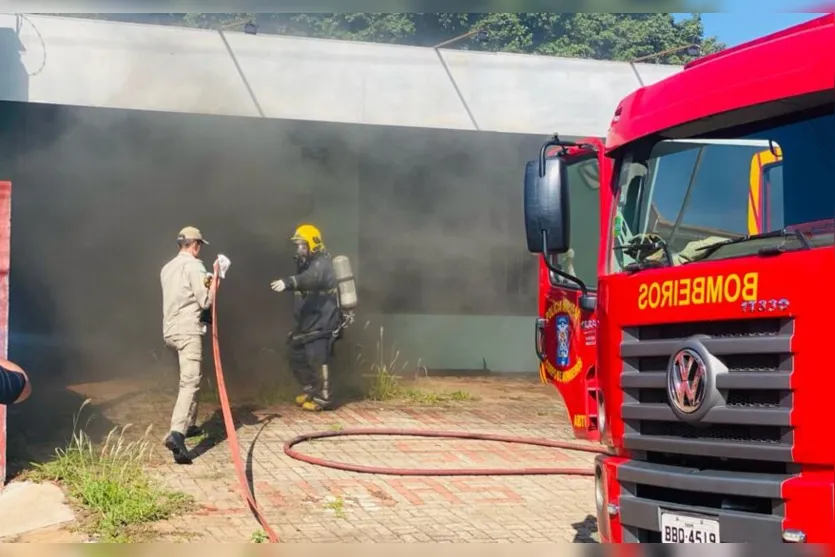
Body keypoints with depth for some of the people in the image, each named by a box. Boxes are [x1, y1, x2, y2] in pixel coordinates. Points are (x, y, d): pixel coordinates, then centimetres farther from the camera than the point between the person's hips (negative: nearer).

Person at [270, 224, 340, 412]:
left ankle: (323, 398, -1)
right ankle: (310, 390, 31)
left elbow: (310, 279, -40)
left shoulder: (322, 264, -18)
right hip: (306, 322, 10)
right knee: (297, 357, 15)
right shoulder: (305, 263, 15)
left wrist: (288, 282, -56)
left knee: (315, 360, -12)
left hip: (321, 323, -10)